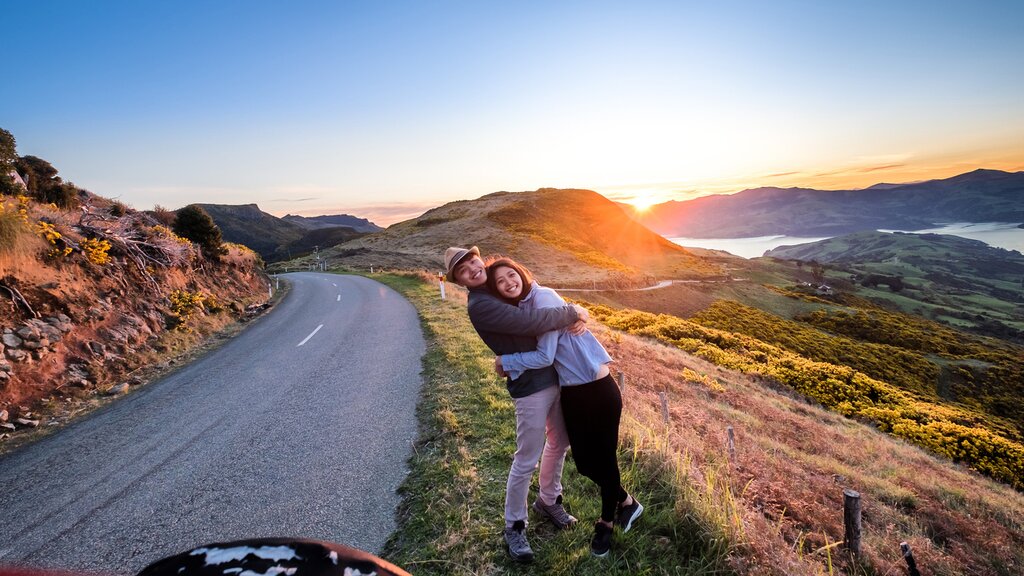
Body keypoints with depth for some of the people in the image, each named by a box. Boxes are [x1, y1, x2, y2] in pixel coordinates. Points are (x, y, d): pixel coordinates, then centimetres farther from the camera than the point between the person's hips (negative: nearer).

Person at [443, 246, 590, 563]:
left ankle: (548, 501, 45)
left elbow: (544, 304, 18)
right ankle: (514, 526, 26)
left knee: (559, 443, 22)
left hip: (555, 377, 8)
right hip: (531, 388, -8)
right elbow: (530, 322, -25)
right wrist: (572, 312, -13)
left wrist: (574, 317, -2)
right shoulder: (479, 306, -17)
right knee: (527, 460, 4)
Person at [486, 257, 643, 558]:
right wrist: (510, 366, -3)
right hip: (571, 393, 8)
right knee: (584, 461, 17)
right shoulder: (518, 309, 6)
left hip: (599, 389, -8)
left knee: (604, 458, 11)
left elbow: (545, 356, -20)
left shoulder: (543, 297, -19)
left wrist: (505, 361, -8)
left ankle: (607, 521, 38)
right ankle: (626, 502, 45)